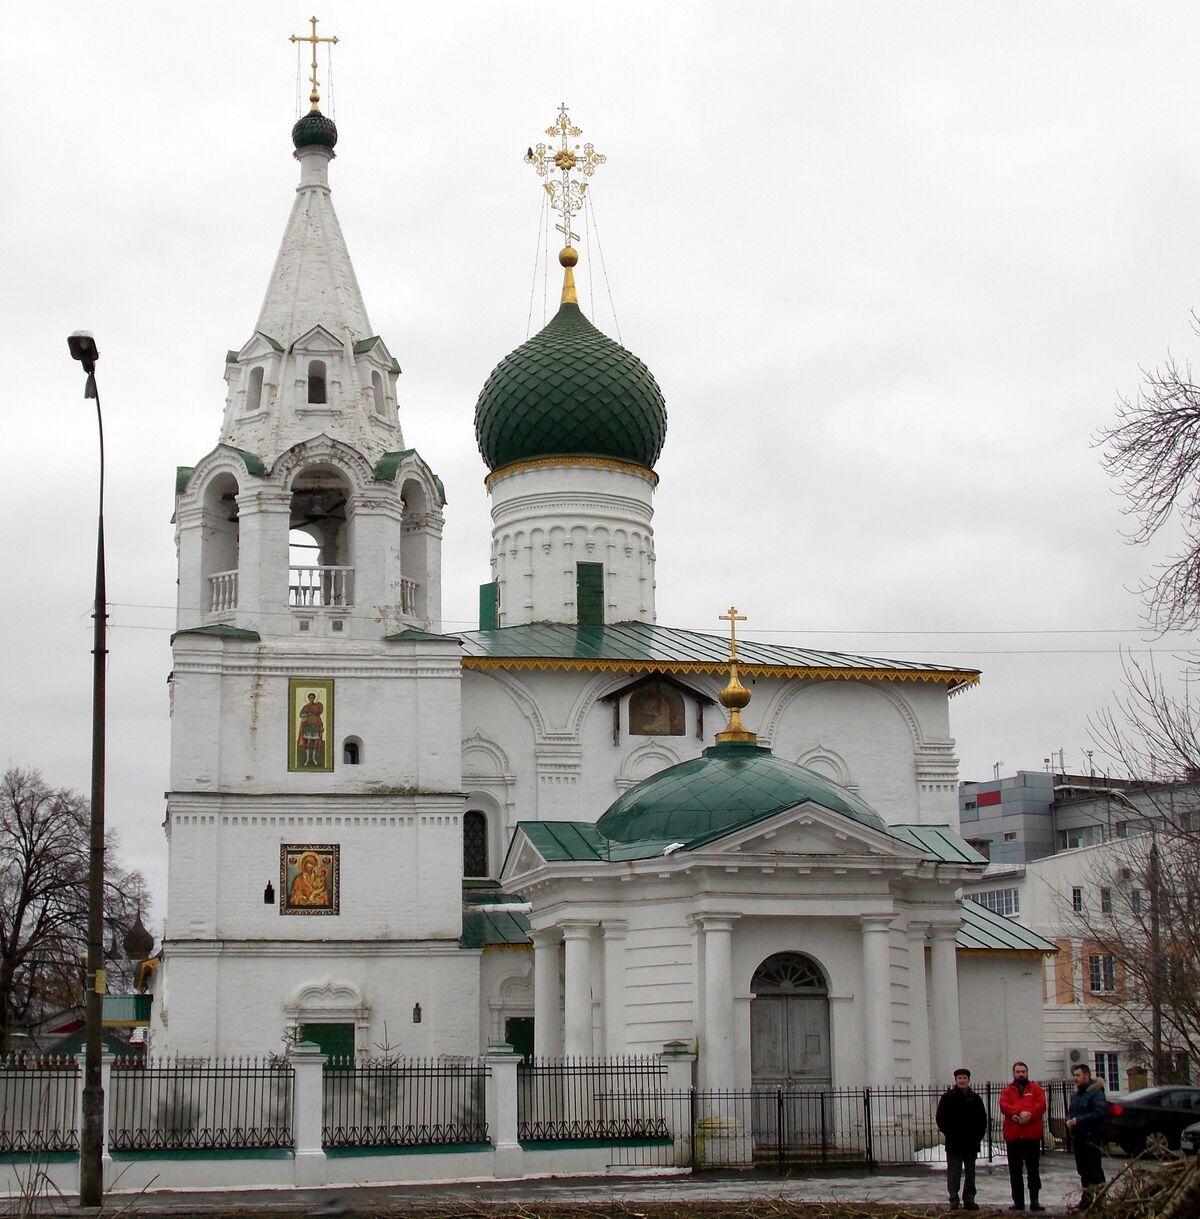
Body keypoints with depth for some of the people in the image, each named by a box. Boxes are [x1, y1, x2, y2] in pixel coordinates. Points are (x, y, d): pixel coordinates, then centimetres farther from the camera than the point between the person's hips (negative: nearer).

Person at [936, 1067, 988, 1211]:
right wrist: (948, 1133, -8)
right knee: (953, 1172, -3)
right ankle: (954, 1201, 0)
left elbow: (982, 1118, 11)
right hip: (953, 1143, -3)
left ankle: (969, 1200, 16)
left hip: (971, 1142, 3)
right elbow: (941, 1118, -2)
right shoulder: (948, 1097, -1)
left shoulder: (975, 1098, 7)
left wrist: (978, 1135, 2)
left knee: (970, 1173, 9)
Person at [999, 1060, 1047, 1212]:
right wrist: (1019, 1113, -22)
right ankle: (1018, 1201, 10)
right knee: (1015, 1171, 5)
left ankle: (1034, 1201, 1)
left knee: (1033, 1169, -1)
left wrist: (1028, 1114, -20)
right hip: (1013, 1135, 1)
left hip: (1032, 1135, -1)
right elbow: (1004, 1106, -6)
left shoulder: (1035, 1089, 10)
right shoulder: (1007, 1090, 11)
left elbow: (1041, 1105, -5)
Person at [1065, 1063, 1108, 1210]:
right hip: (1078, 1137, 8)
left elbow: (1100, 1111, -23)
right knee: (1082, 1168, 12)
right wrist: (1069, 1120, 1)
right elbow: (1070, 1111, 26)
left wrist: (1079, 1120, -22)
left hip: (1091, 1137, -8)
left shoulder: (1096, 1092, -11)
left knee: (1094, 1168, -8)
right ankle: (1087, 1195, 20)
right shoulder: (1075, 1094, 17)